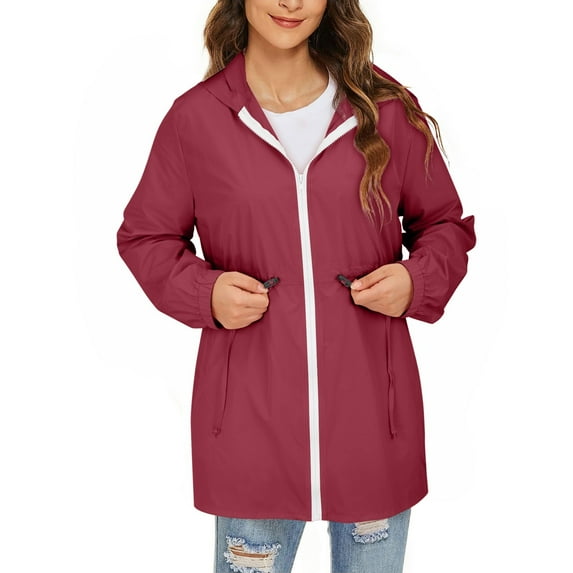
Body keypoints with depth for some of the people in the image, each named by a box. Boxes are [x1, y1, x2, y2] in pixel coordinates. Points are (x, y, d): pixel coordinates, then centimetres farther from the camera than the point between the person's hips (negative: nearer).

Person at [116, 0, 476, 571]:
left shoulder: (387, 108, 0)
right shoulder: (195, 117, -3)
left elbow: (445, 224, 11)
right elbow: (144, 236, 8)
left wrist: (417, 279, -10)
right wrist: (204, 291, -11)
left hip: (371, 412, 2)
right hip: (250, 414, -1)